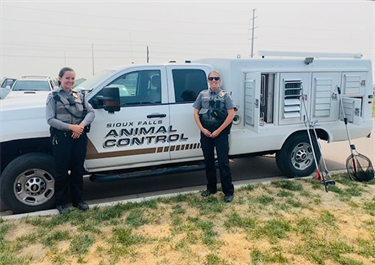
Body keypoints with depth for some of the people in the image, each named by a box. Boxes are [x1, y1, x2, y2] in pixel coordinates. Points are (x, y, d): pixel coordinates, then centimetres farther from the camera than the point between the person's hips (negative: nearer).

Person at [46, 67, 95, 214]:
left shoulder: (79, 96, 12)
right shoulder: (53, 97, 0)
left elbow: (91, 112, 2)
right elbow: (50, 119, -9)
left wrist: (81, 125, -16)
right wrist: (70, 127, -20)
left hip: (80, 136, 4)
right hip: (61, 137, -3)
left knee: (78, 169, 11)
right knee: (62, 170, 5)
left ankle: (78, 199, 24)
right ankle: (61, 202, 18)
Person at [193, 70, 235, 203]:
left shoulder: (225, 95, 0)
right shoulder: (202, 94, 9)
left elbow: (231, 114, -6)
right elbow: (196, 113, 8)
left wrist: (218, 131, -11)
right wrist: (202, 129, -4)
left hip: (220, 132, -3)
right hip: (205, 132, 4)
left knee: (223, 161, -4)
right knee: (208, 161, 11)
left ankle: (228, 191, 3)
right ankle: (211, 187, 25)